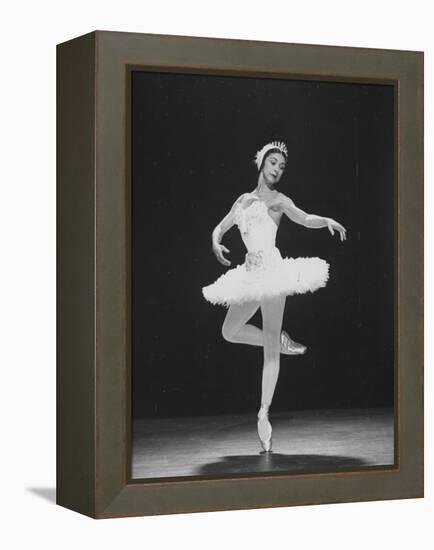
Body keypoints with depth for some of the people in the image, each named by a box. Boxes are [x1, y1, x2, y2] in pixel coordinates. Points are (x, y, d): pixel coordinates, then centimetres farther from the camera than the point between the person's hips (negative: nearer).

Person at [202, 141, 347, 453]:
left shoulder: (278, 200, 1)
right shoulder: (244, 200, 17)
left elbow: (304, 218, -14)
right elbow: (220, 227, 21)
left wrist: (328, 221, -34)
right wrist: (216, 243, -2)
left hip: (271, 269, -6)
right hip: (251, 273, 6)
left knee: (270, 349, -6)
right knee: (230, 332, 12)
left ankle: (264, 413, -6)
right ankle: (282, 341, 25)